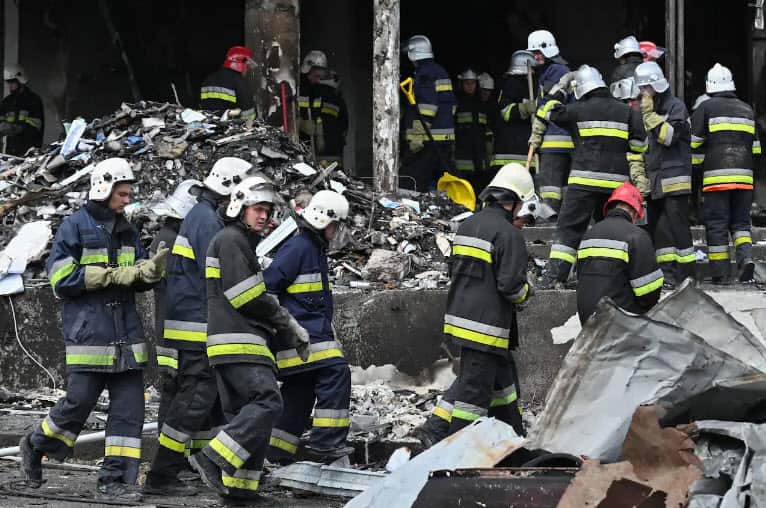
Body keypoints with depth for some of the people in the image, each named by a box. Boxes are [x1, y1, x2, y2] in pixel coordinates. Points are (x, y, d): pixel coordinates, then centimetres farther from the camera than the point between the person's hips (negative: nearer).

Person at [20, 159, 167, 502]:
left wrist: (151, 270, -8)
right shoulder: (75, 227, -4)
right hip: (88, 331, -6)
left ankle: (115, 480, 1)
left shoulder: (126, 231, 15)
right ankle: (36, 446, 21)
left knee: (129, 405, -1)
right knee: (79, 400, -5)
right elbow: (62, 279, -10)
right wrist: (114, 275, -14)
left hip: (125, 332, 6)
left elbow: (138, 279, 16)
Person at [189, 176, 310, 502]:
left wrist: (288, 335, 16)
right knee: (267, 403, -20)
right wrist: (287, 322, -4)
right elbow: (244, 295, -14)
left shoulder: (243, 243, 28)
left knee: (243, 413, 8)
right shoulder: (231, 239, -5)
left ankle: (238, 487, 6)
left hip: (232, 344, 11)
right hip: (238, 341, -11)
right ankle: (212, 460, -26)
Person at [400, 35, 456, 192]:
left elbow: (427, 107, -21)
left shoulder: (424, 73, -11)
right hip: (446, 138, 10)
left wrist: (417, 136, -22)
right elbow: (451, 105, 24)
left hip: (428, 139, -10)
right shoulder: (441, 72, 19)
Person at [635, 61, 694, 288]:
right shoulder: (644, 110, 17)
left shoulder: (676, 107, -5)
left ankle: (686, 273, -9)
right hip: (654, 180, 8)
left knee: (677, 224, -10)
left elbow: (669, 136, -19)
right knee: (658, 227, 6)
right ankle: (667, 271, 10)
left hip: (674, 178, -8)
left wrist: (650, 115, -19)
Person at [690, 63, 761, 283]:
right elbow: (755, 147, 19)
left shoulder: (705, 108, 2)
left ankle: (720, 273, -2)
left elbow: (695, 144, 1)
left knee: (716, 225, 0)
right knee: (740, 222, 12)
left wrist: (697, 167, 15)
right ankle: (745, 256, -13)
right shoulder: (747, 110, 16)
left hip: (716, 177, -4)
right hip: (744, 177, 4)